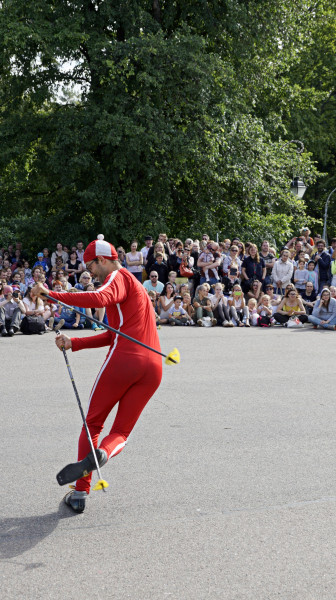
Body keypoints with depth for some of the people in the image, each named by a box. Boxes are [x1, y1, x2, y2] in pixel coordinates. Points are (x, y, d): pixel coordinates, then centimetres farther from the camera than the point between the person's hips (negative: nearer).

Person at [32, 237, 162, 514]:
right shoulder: (134, 285, 29)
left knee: (93, 423, 8)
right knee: (121, 431, 11)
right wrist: (75, 343, 16)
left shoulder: (118, 277, 1)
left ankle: (80, 492, 2)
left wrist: (52, 295, -24)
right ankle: (103, 452, -23)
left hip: (123, 360, -7)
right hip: (153, 367, 7)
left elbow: (99, 298, -24)